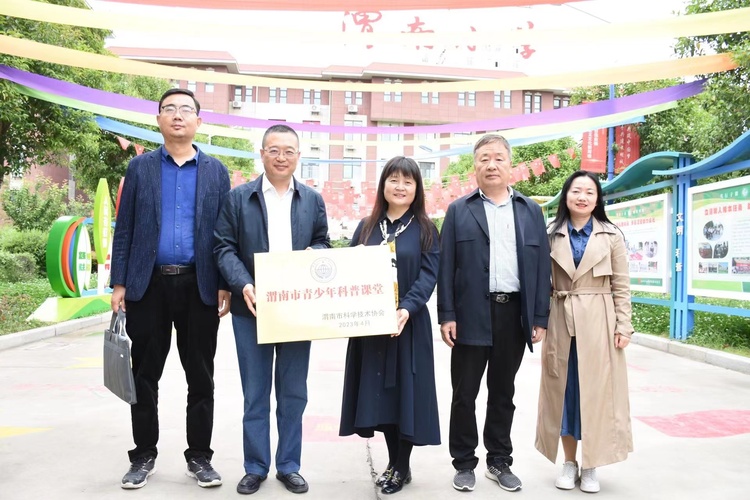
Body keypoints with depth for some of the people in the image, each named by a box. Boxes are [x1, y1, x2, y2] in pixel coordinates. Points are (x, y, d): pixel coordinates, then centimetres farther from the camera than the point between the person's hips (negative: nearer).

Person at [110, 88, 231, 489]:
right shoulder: (140, 167, 8)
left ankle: (199, 456, 19)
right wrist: (119, 284, -2)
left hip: (199, 286, 0)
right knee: (145, 375, 8)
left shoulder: (216, 171, 7)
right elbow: (124, 230, 5)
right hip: (148, 284, 0)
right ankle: (143, 455, 23)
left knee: (201, 377, 6)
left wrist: (225, 286, -3)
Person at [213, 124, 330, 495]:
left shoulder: (313, 200, 8)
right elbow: (224, 248, -3)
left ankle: (289, 465, 24)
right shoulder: (238, 198, 1)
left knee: (293, 393, 10)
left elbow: (323, 244, 12)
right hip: (252, 308, -2)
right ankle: (255, 467, 21)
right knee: (255, 393, 8)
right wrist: (243, 285, -18)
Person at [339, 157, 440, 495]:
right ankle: (393, 462, 24)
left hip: (408, 324, -3)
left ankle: (401, 468, 16)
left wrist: (407, 308, -23)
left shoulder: (425, 230, 1)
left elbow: (429, 275, -8)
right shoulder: (366, 227, 11)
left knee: (405, 390, 2)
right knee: (381, 391, 8)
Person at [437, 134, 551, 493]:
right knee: (465, 394, 5)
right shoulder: (459, 210, 3)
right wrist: (446, 315, -8)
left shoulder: (531, 210, 10)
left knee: (503, 393, 13)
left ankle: (499, 462, 27)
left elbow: (542, 266, 7)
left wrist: (540, 318, 2)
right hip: (472, 315, -2)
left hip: (515, 314, 2)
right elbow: (446, 266, -1)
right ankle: (464, 463, 20)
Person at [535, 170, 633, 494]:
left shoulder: (611, 236, 3)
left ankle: (591, 466, 16)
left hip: (598, 324, -1)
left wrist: (623, 326, -5)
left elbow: (621, 286, 2)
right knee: (564, 392, 7)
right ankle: (569, 463, 20)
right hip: (561, 323, 1)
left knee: (596, 392, 3)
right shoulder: (552, 236, 5)